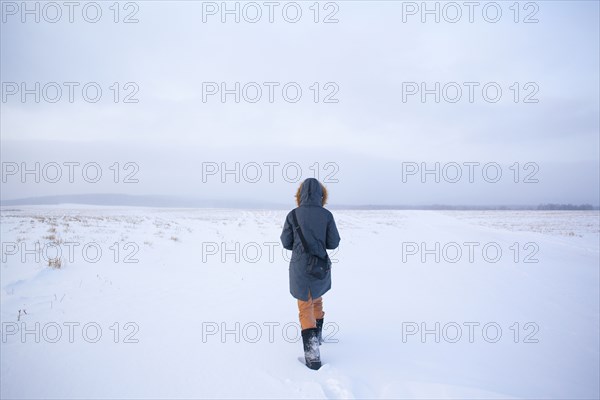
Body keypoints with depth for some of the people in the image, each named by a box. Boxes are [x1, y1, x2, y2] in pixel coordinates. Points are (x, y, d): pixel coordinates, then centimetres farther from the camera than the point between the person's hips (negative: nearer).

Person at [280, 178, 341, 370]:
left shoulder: (293, 215, -9)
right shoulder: (326, 215, -8)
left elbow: (286, 242, -4)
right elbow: (333, 243, -5)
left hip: (300, 267, -2)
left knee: (305, 309, 6)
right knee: (317, 300, 26)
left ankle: (312, 352, -7)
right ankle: (317, 334, 44)